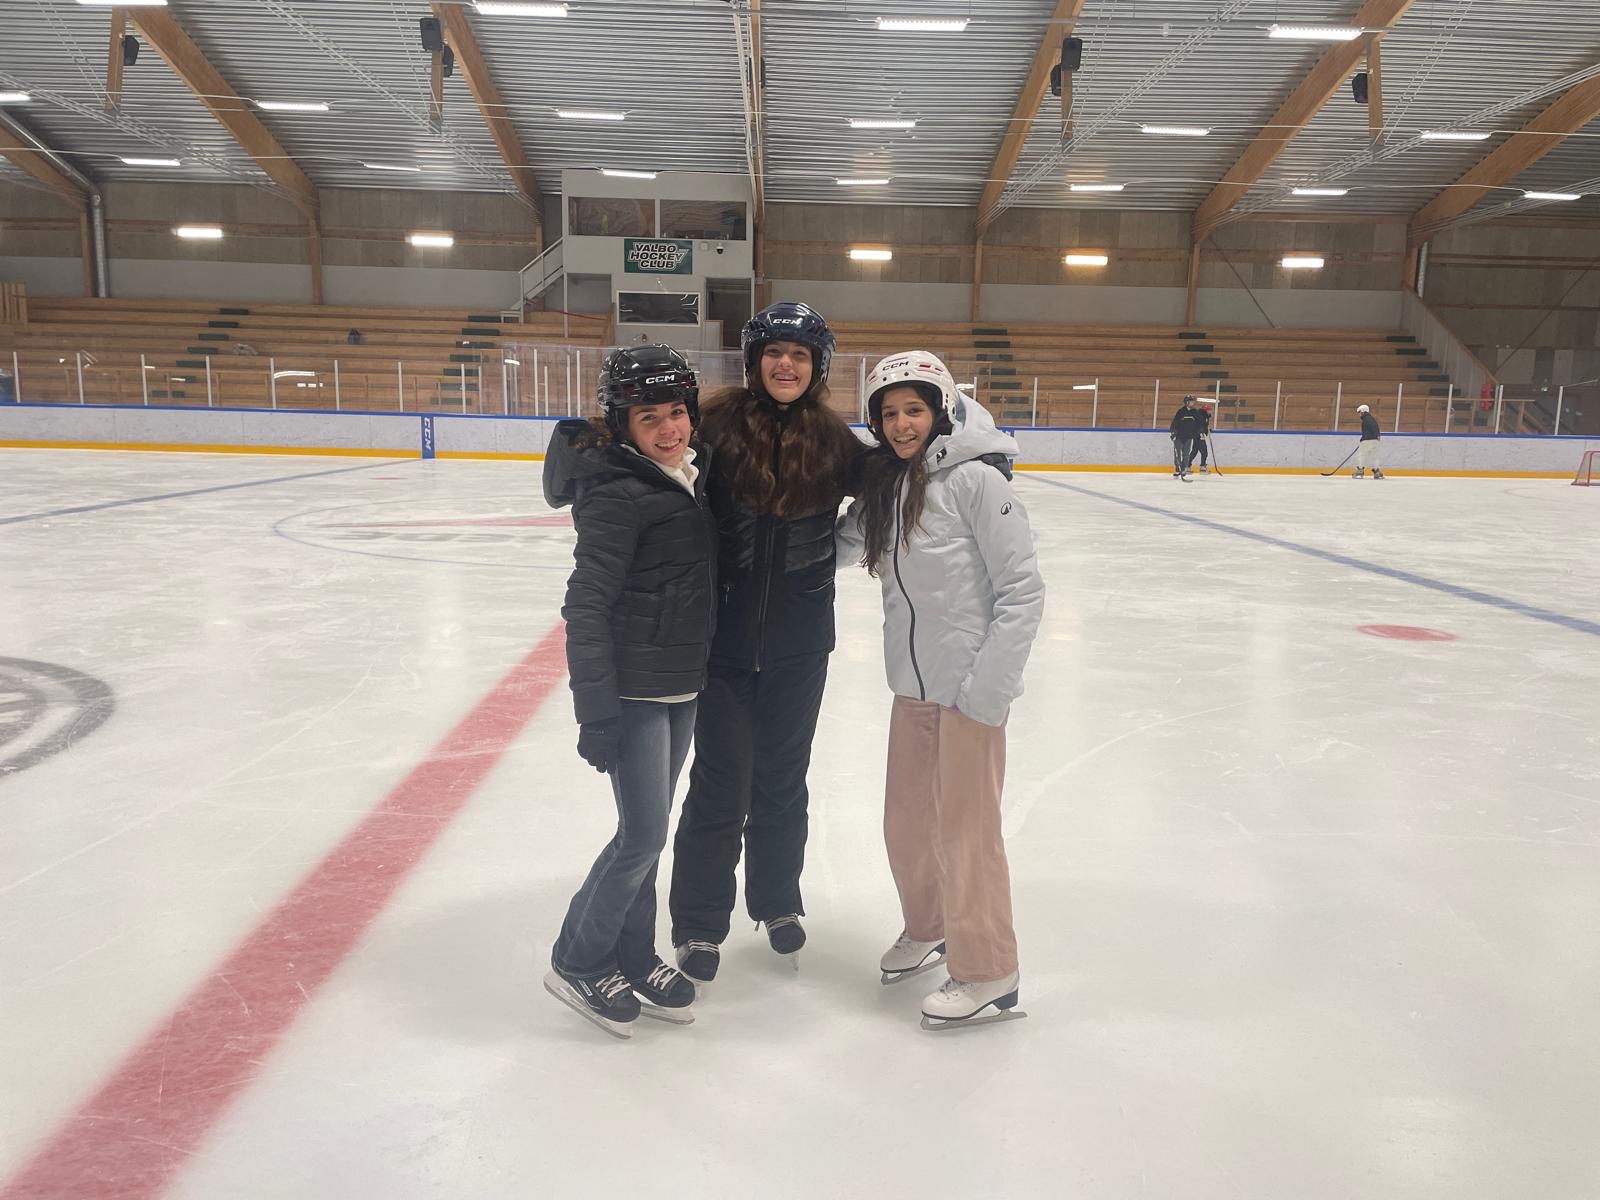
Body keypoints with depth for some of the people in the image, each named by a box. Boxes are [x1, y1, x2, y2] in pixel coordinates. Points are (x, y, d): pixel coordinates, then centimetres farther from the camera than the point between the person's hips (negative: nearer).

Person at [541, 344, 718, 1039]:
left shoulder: (692, 472, 7)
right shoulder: (618, 493, -18)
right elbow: (585, 606, -20)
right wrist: (595, 711, -22)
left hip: (684, 684, 8)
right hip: (633, 688, -8)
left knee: (647, 830, 16)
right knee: (644, 835, -3)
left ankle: (632, 961, 31)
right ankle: (578, 963, 18)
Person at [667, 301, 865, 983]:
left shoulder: (835, 441, -2)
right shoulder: (719, 424, -10)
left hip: (798, 641, 3)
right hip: (725, 635, -2)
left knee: (782, 776, 18)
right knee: (719, 781, 6)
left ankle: (776, 901, 38)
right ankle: (698, 923, 24)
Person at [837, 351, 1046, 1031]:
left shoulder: (974, 479, -15)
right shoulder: (883, 484, 6)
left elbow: (1023, 589, -16)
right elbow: (838, 546, 16)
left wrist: (988, 688, -18)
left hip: (970, 688, -7)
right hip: (912, 686, 7)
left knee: (965, 827, 2)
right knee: (906, 823, 17)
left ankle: (989, 975, 21)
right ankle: (927, 929, 42)